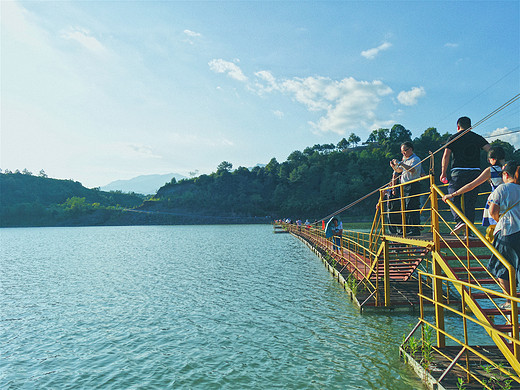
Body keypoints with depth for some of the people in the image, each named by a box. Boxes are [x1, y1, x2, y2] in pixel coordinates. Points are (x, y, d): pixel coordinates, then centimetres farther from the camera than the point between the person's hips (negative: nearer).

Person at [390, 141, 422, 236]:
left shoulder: (415, 159, -6)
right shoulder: (405, 160, 21)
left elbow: (412, 170, -24)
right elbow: (399, 171, 28)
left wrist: (400, 164, -25)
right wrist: (393, 166, 8)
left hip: (413, 186, -9)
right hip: (404, 187, 9)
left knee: (411, 207, -14)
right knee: (404, 208, 9)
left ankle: (415, 230, -12)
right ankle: (407, 229, 16)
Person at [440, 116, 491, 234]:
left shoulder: (453, 138, 5)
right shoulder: (478, 138, 12)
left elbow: (446, 156, -3)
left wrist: (443, 173, 1)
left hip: (458, 172, -3)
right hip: (475, 172, 3)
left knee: (453, 198, 9)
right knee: (470, 201, 8)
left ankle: (459, 221, -13)